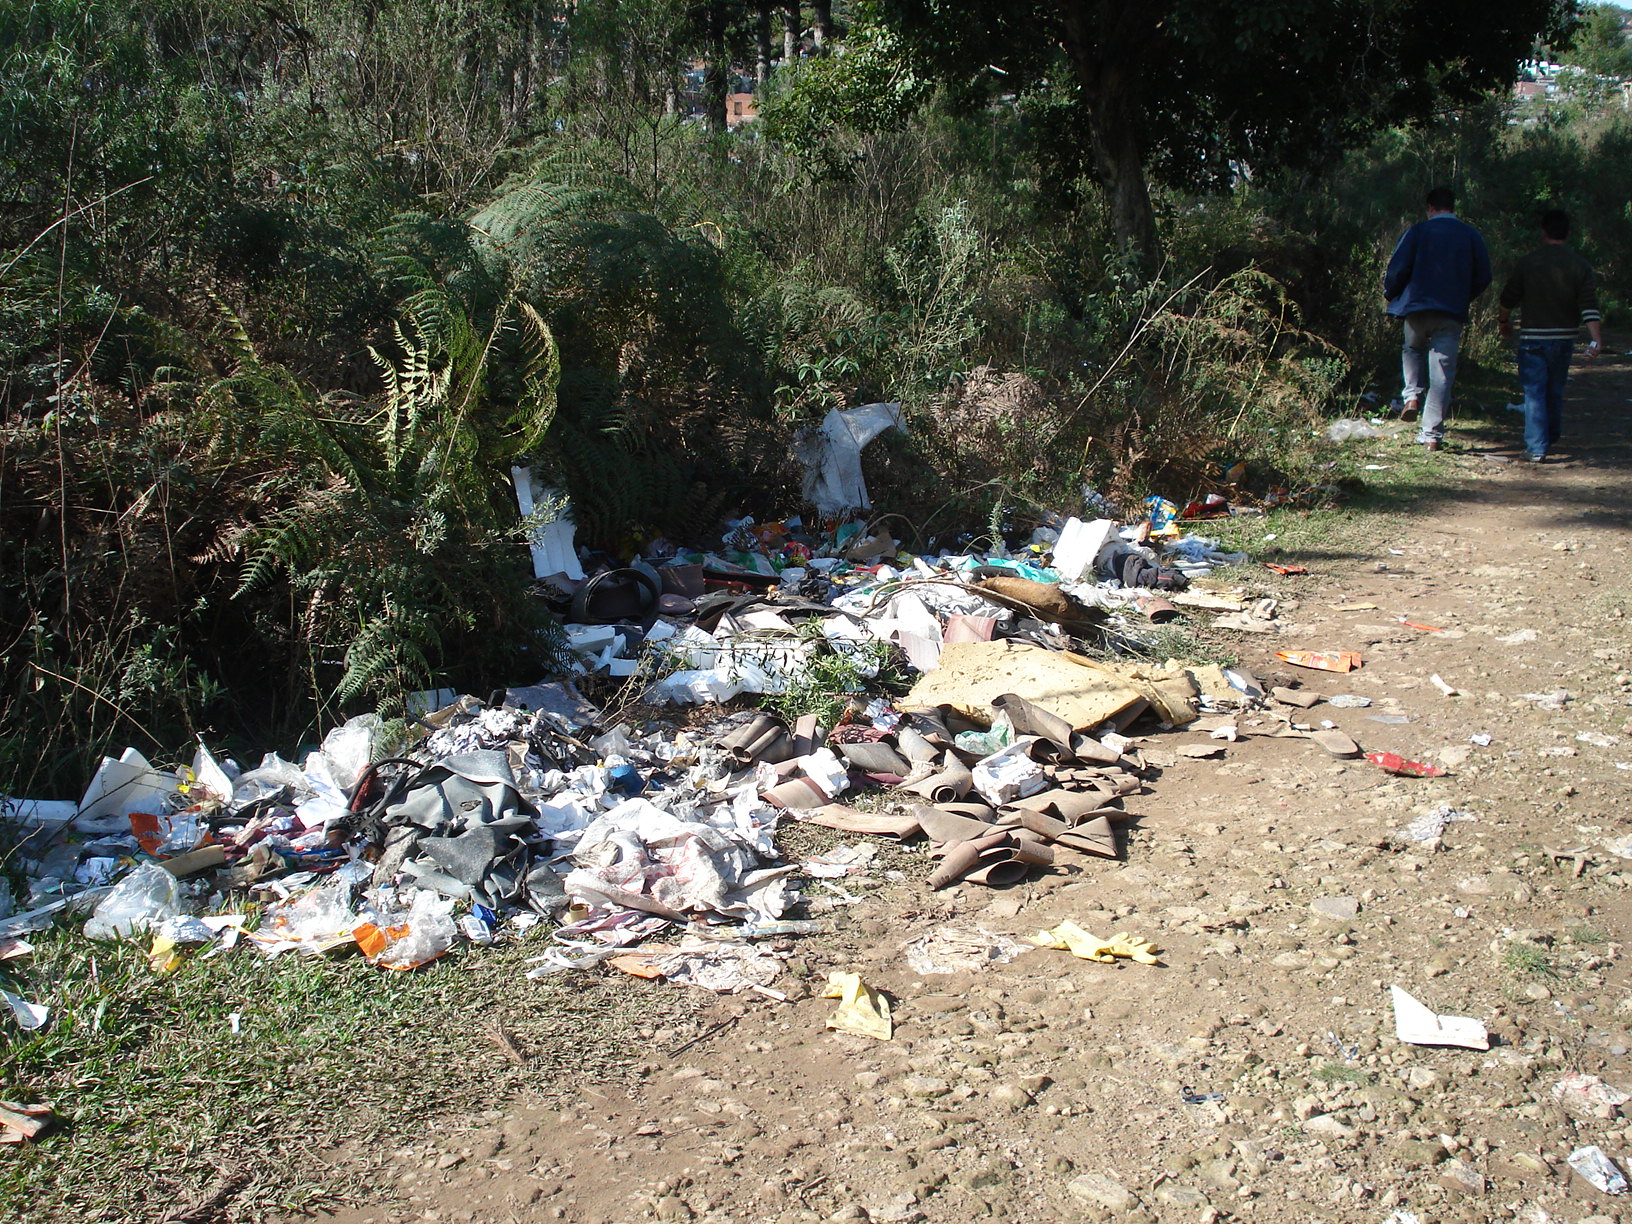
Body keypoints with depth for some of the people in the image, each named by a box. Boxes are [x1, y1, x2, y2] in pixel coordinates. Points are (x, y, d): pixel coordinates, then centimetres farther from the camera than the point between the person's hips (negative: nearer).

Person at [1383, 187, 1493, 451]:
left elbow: (1398, 269, -7)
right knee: (1442, 374, 2)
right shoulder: (1471, 236, 6)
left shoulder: (1418, 231, -1)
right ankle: (1432, 434, 1)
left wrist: (1389, 294, 11)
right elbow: (1483, 277, 7)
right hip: (1452, 313, 1)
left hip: (1417, 306, -1)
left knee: (1413, 350, 28)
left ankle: (1412, 396, 6)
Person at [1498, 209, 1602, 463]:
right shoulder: (1580, 266, -1)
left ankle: (1537, 448, -9)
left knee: (1534, 393, -1)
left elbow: (1508, 299, 1)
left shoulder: (1528, 263, -6)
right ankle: (1551, 440, 32)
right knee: (1555, 392, 18)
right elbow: (1589, 308, -8)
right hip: (1564, 338, 3)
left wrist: (1505, 323, 19)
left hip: (1533, 338, -3)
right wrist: (1596, 341, -8)